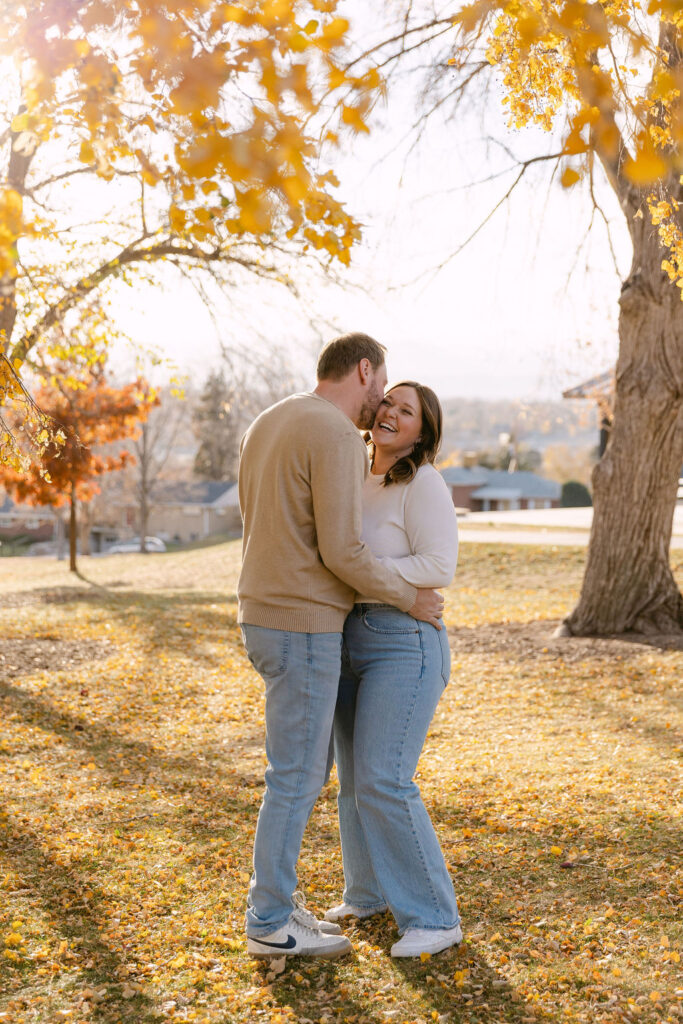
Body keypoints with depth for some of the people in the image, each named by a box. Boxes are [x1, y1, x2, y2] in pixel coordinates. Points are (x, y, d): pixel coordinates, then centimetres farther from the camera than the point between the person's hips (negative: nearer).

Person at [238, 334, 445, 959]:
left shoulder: (268, 426, 13)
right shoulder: (339, 438, -17)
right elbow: (341, 552, -21)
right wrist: (409, 598, -6)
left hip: (269, 620, 9)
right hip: (303, 630, -9)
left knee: (305, 767, 17)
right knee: (295, 778, 0)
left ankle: (275, 901, 23)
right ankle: (271, 925, 11)